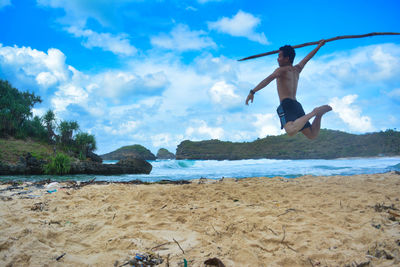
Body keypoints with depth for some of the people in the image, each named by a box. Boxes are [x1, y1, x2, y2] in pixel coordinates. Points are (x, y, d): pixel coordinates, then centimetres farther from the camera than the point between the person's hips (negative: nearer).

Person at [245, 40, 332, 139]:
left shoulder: (282, 70, 3)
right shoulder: (297, 69, 24)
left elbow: (268, 79, -14)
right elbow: (307, 58, 40)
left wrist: (252, 92, -23)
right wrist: (319, 46, 56)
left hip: (286, 104, -8)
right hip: (296, 105, 8)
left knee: (291, 131, -30)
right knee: (312, 135, 7)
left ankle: (313, 113, -28)